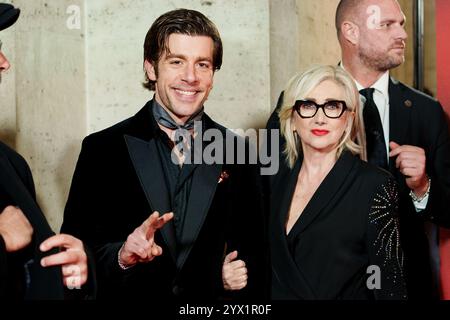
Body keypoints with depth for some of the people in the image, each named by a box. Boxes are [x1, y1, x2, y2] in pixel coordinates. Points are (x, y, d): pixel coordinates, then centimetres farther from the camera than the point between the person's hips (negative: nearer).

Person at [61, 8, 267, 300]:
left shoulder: (238, 153, -5)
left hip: (213, 299, 2)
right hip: (132, 293, -1)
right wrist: (121, 256, -27)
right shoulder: (102, 149, -10)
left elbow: (255, 250, 1)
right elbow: (75, 248, -10)